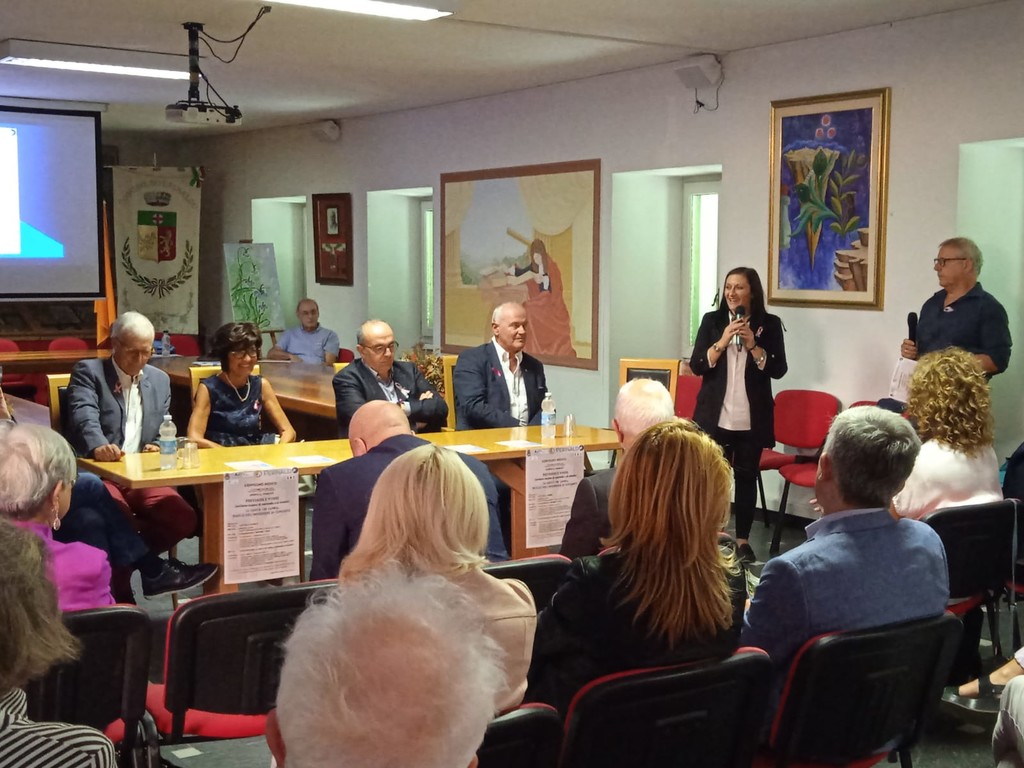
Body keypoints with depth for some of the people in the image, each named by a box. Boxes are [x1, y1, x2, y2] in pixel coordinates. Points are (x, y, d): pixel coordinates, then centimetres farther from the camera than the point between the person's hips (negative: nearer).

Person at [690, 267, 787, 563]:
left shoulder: (770, 324, 1)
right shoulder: (712, 321, 4)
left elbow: (778, 370, -4)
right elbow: (697, 366, -2)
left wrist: (753, 346, -16)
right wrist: (722, 342, -15)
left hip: (752, 420, 0)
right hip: (715, 416, 1)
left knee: (746, 477, 6)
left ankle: (743, 540, 15)